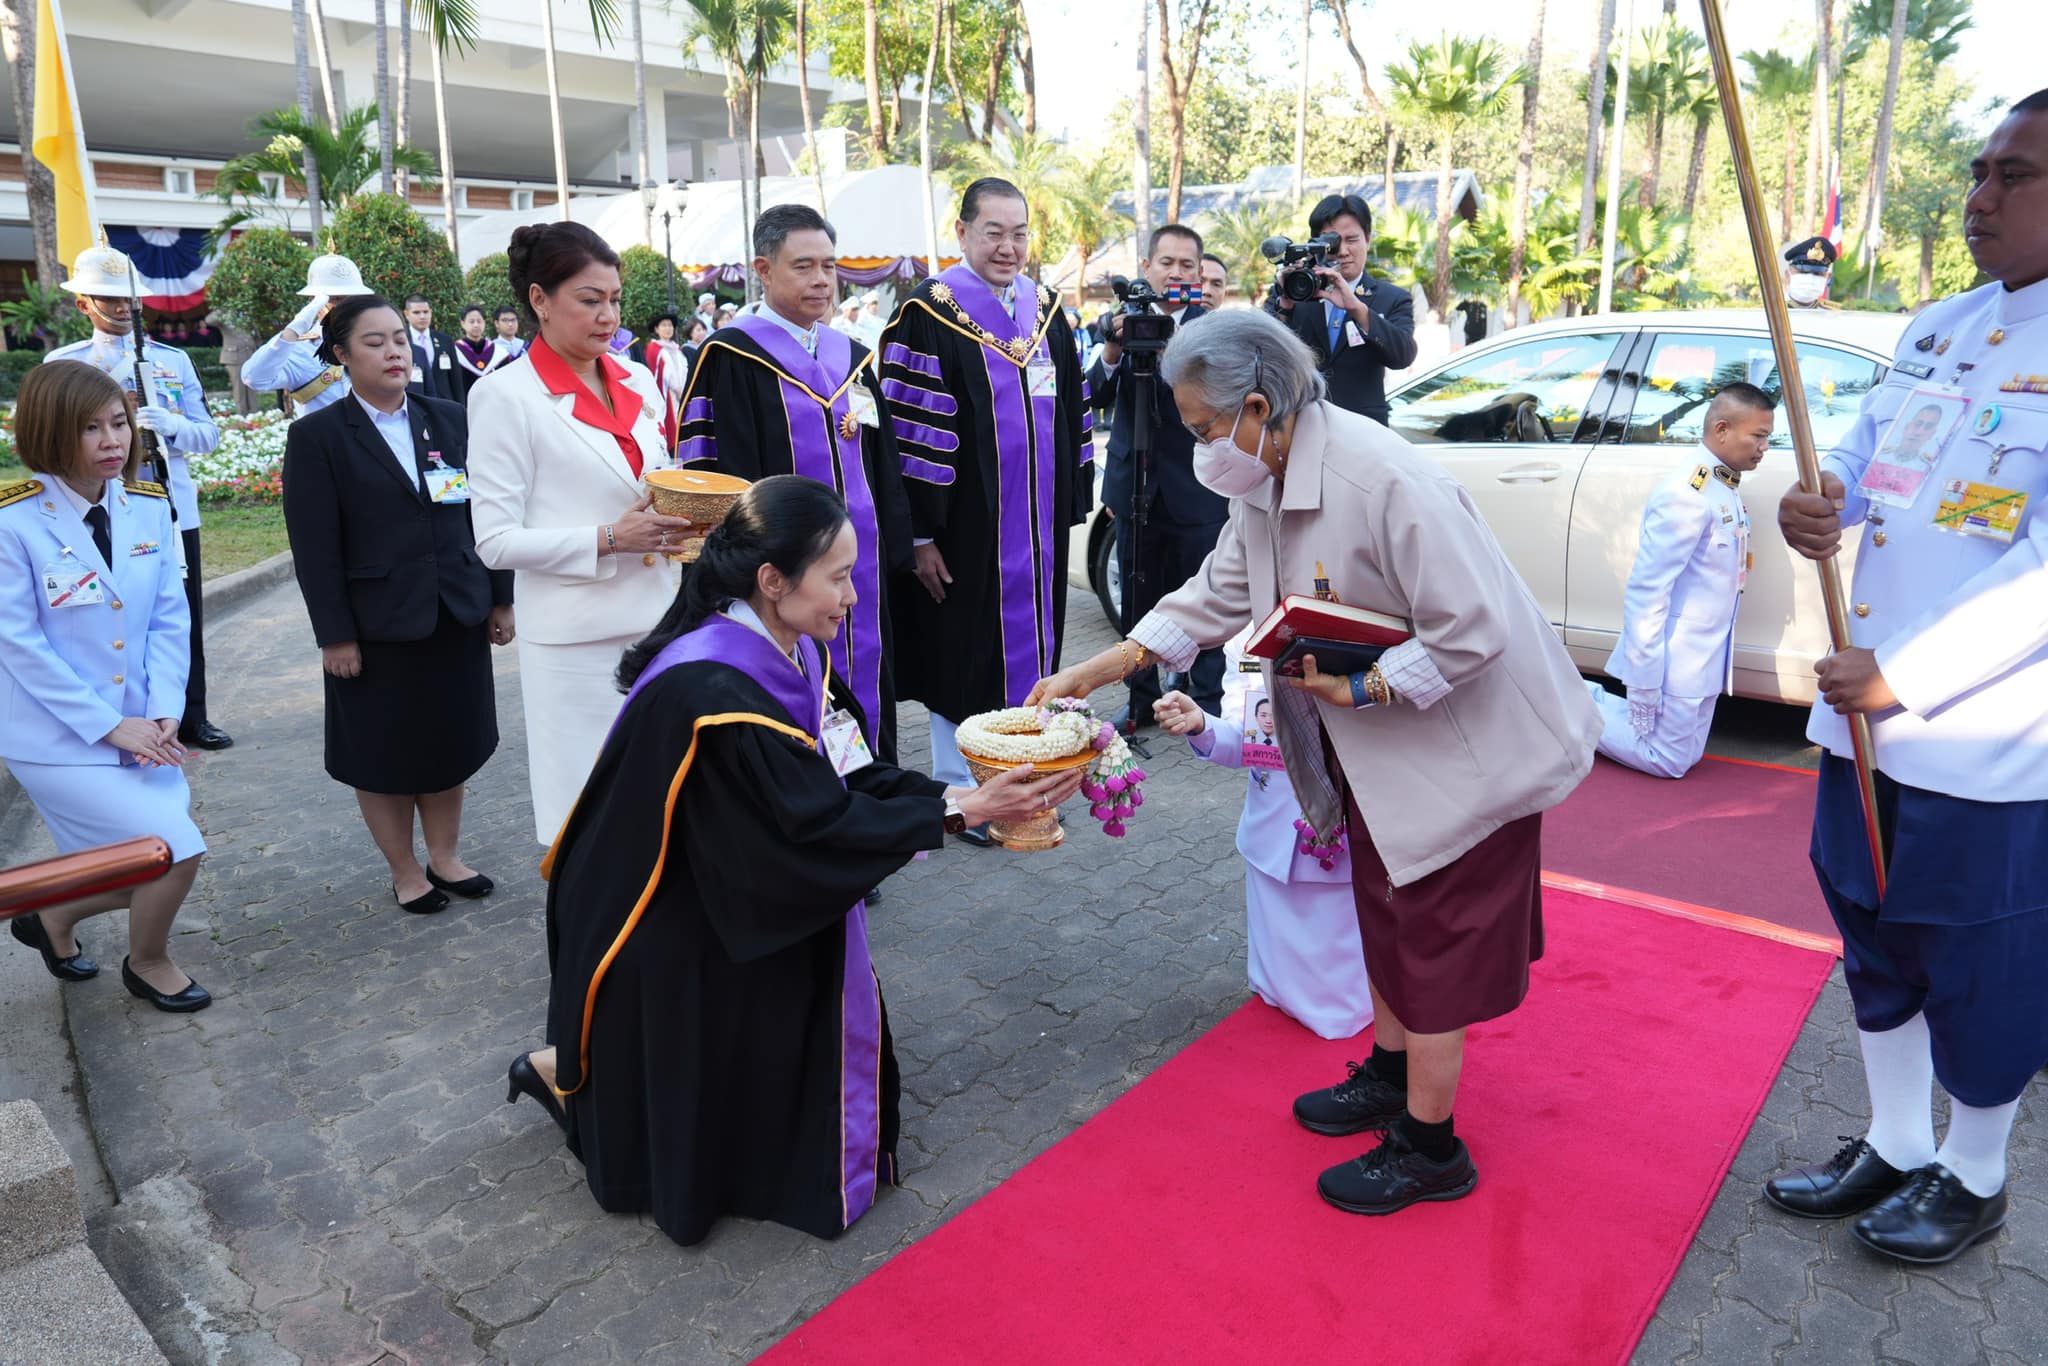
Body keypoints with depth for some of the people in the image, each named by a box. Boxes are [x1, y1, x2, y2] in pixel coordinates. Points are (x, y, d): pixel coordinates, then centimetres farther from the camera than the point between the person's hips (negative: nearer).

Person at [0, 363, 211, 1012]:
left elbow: (169, 619, 2)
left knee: (149, 874, 8)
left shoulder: (149, 507, 0)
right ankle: (148, 962, 19)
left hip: (137, 729, 6)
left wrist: (163, 713, -9)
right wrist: (109, 725, -17)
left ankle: (54, 917, 40)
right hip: (57, 738, -5)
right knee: (176, 848, -11)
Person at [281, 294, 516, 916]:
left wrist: (501, 597, 4)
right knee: (384, 756, 9)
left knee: (451, 744, 13)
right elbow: (314, 548, -8)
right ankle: (404, 871, 26)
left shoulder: (448, 419, 5)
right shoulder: (317, 435, -6)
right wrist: (334, 635, -12)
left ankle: (445, 857, 29)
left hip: (457, 614, 3)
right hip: (378, 624, -3)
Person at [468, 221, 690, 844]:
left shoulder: (638, 382, 10)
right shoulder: (506, 394, -7)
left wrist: (684, 518, 0)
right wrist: (610, 540, -19)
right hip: (577, 636, -5)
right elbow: (495, 541, -10)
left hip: (658, 618, 5)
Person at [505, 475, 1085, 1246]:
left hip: (739, 900, 8)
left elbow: (840, 777, -3)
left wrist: (956, 795, -15)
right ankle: (565, 1072, 33)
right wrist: (959, 814, -25)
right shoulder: (711, 690, -34)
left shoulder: (790, 652, -8)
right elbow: (815, 822, -30)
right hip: (668, 940, -7)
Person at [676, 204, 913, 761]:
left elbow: (884, 468, 15)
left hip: (861, 567, 6)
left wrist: (894, 557, 8)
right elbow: (717, 480, -10)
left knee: (865, 713, 12)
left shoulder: (853, 356, 14)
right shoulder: (730, 358, -5)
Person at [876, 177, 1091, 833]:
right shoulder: (931, 313, -9)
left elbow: (1070, 409, 14)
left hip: (1037, 520, 6)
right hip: (967, 520, -6)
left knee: (1027, 635, 13)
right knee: (965, 648, 3)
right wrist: (920, 533, -15)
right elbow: (910, 426, -12)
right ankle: (960, 789, 17)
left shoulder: (1044, 307, 9)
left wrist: (1073, 502, 9)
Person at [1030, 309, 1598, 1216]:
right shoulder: (1264, 480, -3)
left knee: (1429, 943, 5)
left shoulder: (1385, 482, -31)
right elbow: (1219, 596, 4)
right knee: (1385, 915, 22)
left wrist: (1362, 688, -29)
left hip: (1455, 745, -8)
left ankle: (1428, 1148, 23)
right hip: (1375, 753, 9)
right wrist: (1093, 672, -1)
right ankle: (1390, 1078, 44)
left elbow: (1474, 630, -28)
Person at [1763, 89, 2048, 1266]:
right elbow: (1864, 446, 17)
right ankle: (1895, 1147, 38)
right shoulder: (1941, 327, 9)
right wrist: (1821, 500, -6)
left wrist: (1905, 677, -23)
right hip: (1866, 712, 7)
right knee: (1876, 944, 18)